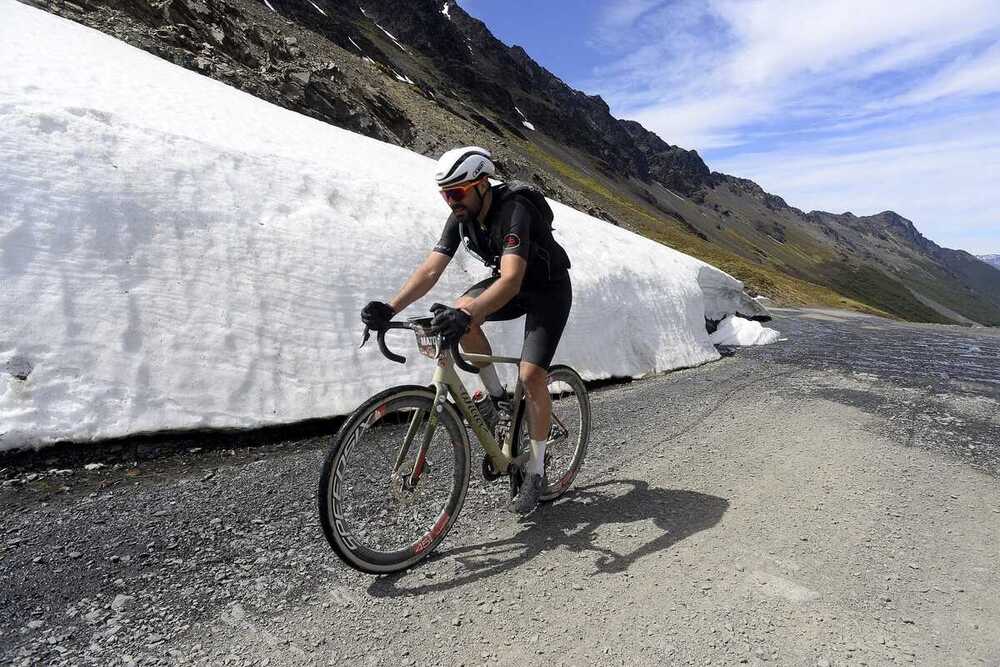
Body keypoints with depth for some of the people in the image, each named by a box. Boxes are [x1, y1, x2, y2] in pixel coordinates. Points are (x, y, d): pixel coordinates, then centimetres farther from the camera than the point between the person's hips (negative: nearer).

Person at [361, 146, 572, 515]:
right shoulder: (461, 217, -11)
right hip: (509, 282, 6)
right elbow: (430, 270, -17)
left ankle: (535, 470, 1)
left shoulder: (514, 211, -32)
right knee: (459, 313, -22)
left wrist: (468, 315, -61)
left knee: (531, 376, -19)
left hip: (548, 289, -6)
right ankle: (496, 398, -2)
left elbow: (512, 280, -45)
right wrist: (389, 308, -31)